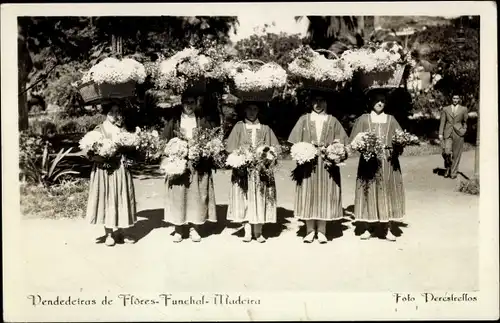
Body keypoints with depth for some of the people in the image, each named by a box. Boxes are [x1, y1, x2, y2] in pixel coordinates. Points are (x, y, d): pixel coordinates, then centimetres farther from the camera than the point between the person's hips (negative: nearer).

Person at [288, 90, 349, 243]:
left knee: (325, 196, 1)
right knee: (308, 196, 0)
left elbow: (342, 141, 7)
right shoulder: (304, 120, 7)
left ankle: (321, 231, 10)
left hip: (327, 164, 0)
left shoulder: (333, 121, 8)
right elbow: (295, 141, 4)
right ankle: (310, 230, 10)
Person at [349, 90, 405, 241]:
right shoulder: (363, 119, 6)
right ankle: (368, 228, 9)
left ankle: (388, 229, 8)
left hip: (387, 161, 2)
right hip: (369, 160, -1)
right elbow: (355, 141, 1)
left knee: (387, 192, 2)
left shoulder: (391, 119, 12)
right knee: (369, 192, 1)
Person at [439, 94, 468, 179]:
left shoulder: (463, 109, 7)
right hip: (448, 133, 0)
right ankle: (448, 168, 11)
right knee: (446, 152, -14)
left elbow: (465, 122, 16)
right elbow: (442, 122, 5)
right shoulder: (445, 109, 8)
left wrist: (464, 130, 5)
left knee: (456, 154, 1)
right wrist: (440, 133, -1)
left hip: (458, 133, 0)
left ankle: (453, 172, 12)